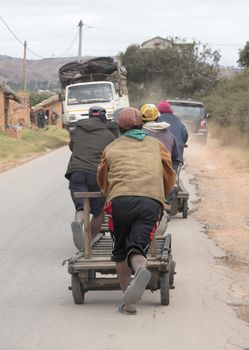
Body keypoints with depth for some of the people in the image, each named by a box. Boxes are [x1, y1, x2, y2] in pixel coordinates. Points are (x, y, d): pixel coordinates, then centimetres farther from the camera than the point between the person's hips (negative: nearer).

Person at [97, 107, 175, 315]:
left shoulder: (112, 148, 27)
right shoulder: (156, 145, 28)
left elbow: (102, 180, 38)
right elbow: (169, 177, 31)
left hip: (120, 199, 0)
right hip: (152, 201, 0)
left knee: (120, 251, 14)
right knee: (137, 248, -4)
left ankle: (128, 301, 3)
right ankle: (141, 269, -39)